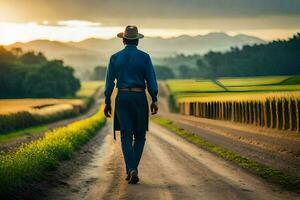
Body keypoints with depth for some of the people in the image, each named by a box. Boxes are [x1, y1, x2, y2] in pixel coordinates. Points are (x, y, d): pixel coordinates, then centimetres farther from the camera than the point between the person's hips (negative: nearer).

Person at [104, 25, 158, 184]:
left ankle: (131, 170, -14)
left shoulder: (115, 58, 3)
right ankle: (133, 168, 5)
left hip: (122, 98, 1)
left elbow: (109, 82, 3)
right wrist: (154, 100, 0)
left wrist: (107, 102, 9)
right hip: (139, 98, -1)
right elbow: (151, 80, -5)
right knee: (139, 136, 13)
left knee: (126, 136, 1)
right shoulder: (144, 57, -1)